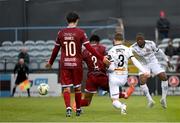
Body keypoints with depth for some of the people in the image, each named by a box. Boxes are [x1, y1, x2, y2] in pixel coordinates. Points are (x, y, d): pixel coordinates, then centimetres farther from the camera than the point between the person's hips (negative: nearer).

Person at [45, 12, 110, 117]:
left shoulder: (61, 33, 3)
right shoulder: (80, 32, -5)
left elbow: (56, 50, 10)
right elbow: (89, 48, -10)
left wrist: (50, 62, 24)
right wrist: (102, 58, -7)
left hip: (65, 64, 1)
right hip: (77, 64, -1)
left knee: (66, 88, 1)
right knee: (78, 87, 13)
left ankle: (68, 107, -19)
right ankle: (78, 109, 22)